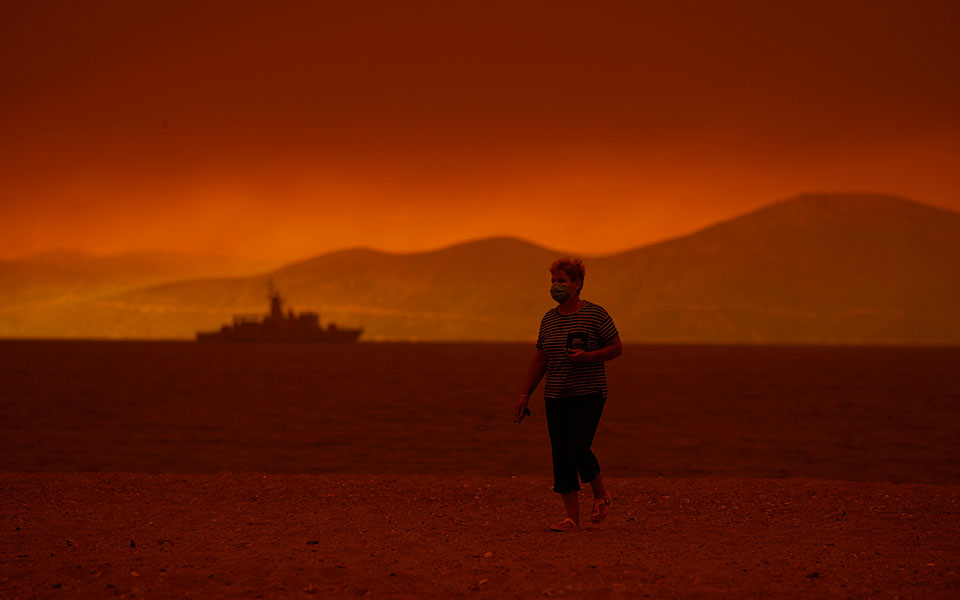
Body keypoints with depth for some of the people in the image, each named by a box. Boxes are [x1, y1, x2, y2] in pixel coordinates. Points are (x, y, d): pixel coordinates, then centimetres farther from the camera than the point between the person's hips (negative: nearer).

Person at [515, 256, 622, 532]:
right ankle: (572, 517, 5)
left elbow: (617, 348, -3)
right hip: (556, 397, 5)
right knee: (561, 457, 1)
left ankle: (601, 493, 12)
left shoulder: (595, 314, -5)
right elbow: (539, 360, 16)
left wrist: (587, 356, -19)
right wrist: (524, 395, 11)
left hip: (588, 395, -5)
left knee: (578, 450, -16)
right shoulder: (549, 319, 10)